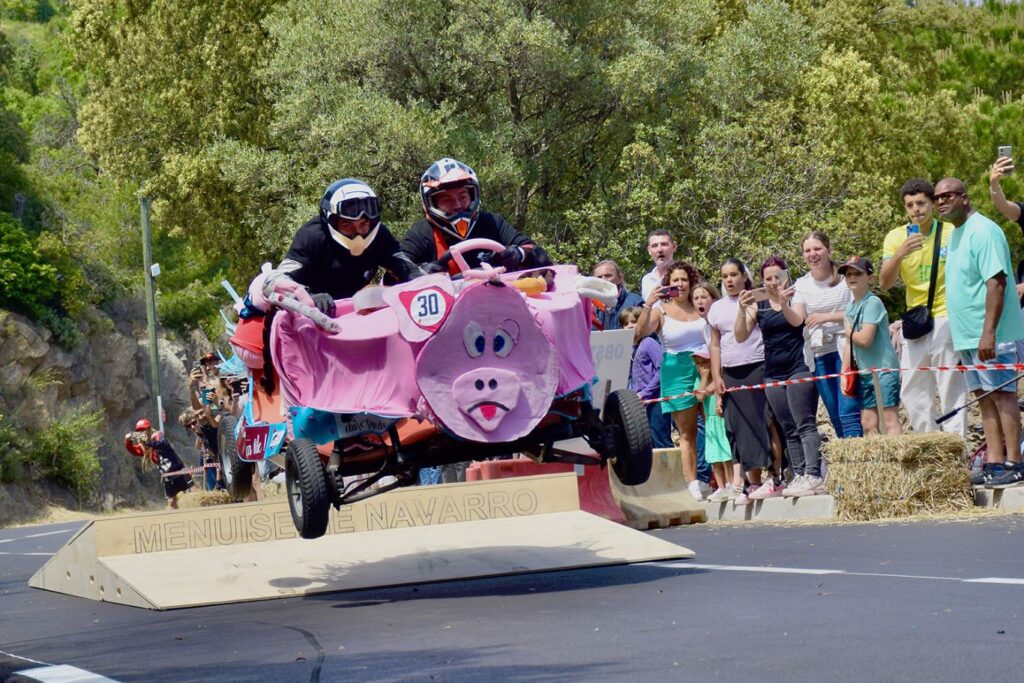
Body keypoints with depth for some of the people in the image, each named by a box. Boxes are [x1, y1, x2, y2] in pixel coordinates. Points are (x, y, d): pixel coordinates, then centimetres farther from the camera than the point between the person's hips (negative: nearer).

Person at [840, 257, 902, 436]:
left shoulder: (873, 303, -12)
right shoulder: (850, 307, 14)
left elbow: (865, 339, -21)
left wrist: (848, 332, -3)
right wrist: (844, 373, 10)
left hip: (884, 369, -9)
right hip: (865, 372, 9)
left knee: (889, 421, -12)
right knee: (868, 423, 7)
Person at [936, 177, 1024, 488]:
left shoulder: (982, 231, -14)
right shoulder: (955, 234, 16)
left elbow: (996, 282, -21)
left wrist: (988, 332, -26)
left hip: (991, 334, -10)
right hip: (967, 334, 10)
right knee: (985, 397, 10)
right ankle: (995, 463, 13)